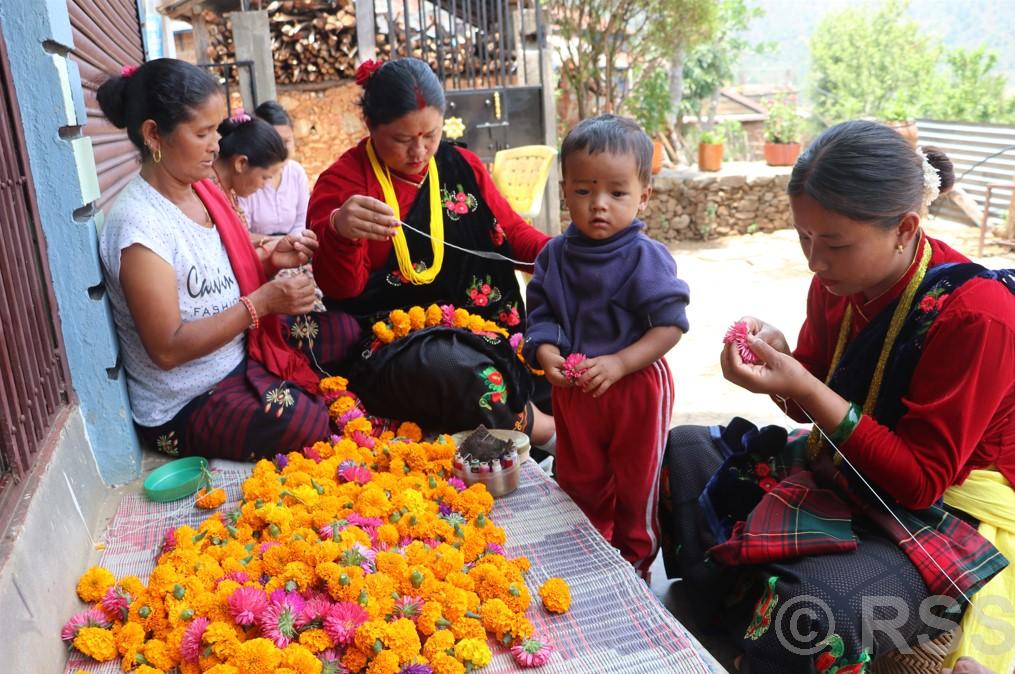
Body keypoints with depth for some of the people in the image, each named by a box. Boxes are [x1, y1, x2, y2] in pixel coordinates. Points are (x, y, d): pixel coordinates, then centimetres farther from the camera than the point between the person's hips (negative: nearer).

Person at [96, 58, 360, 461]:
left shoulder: (201, 189, 0)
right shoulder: (138, 224, -25)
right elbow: (168, 349, -25)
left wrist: (270, 260, -8)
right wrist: (262, 302, -26)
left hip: (241, 347, 8)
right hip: (187, 405, -8)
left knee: (350, 331, 5)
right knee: (315, 427, -24)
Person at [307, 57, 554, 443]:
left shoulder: (463, 166, 11)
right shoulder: (344, 180, -2)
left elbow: (512, 232, 19)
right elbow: (340, 289, -9)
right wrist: (340, 234, -32)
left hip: (484, 327, 5)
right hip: (392, 348, -5)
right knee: (456, 372, -35)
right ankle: (530, 425, -8)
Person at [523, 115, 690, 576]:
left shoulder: (646, 257, -17)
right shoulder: (555, 255, -3)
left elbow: (670, 325, -19)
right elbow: (541, 313, 2)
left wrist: (617, 363, -26)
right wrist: (546, 352, -17)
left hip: (636, 387, -4)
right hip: (572, 388, 5)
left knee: (637, 486, 15)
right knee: (578, 482, 22)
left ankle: (635, 561, 38)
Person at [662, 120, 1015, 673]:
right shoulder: (838, 281, -6)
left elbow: (921, 481, -24)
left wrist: (805, 389, -33)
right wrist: (775, 357, -14)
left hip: (945, 514, -7)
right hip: (839, 468, 8)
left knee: (809, 611, -36)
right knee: (685, 452, 9)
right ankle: (719, 628, 16)